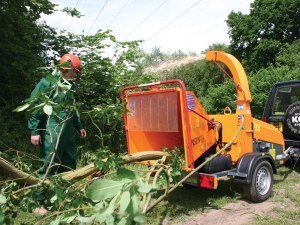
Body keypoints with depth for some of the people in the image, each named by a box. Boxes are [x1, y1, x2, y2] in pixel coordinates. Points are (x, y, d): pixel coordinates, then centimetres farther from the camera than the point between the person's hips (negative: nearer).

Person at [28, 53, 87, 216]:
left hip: (68, 131, 8)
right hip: (52, 131, -8)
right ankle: (38, 202, 5)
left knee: (69, 165, 13)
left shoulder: (69, 85, 17)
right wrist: (34, 131, -14)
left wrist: (79, 126, 26)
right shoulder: (48, 82, -6)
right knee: (48, 166, -6)